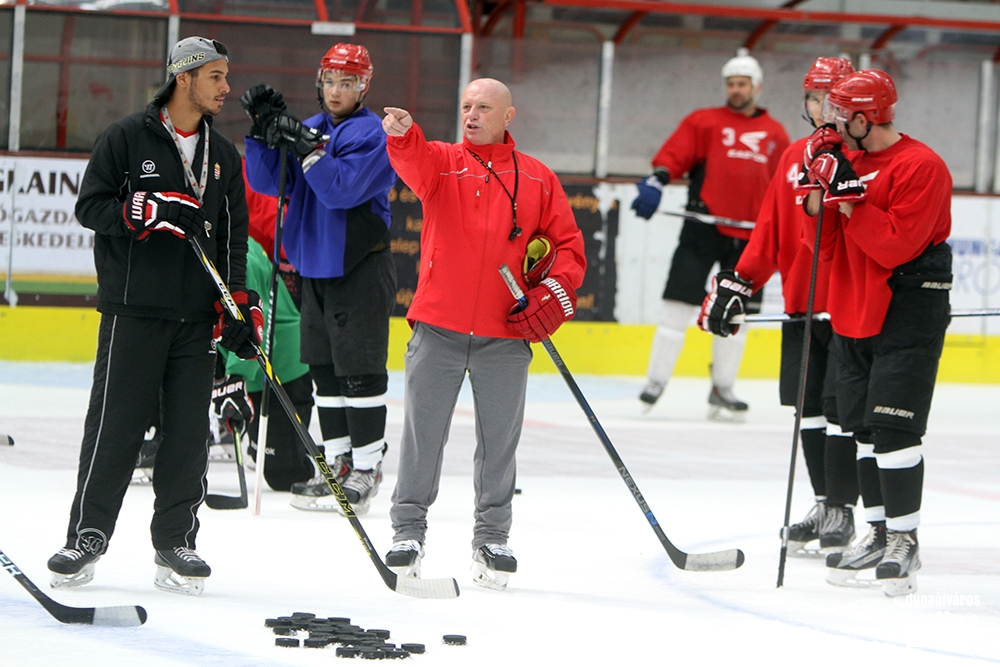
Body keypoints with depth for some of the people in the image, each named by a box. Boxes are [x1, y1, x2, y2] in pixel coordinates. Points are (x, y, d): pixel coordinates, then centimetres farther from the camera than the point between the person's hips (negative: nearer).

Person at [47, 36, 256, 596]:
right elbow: (91, 206, -4)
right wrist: (146, 212, -19)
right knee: (116, 423, -6)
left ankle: (175, 541, 8)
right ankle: (87, 536, 1)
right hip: (134, 311, -4)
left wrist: (241, 301, 5)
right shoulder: (127, 139, 0)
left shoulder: (224, 155, 15)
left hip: (198, 315, 4)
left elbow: (234, 235, 16)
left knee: (189, 429, 1)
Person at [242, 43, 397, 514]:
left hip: (360, 269, -7)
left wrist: (307, 147, -27)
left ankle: (365, 469, -1)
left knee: (360, 369, -6)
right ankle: (337, 464, 18)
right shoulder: (310, 128, 12)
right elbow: (266, 183, 7)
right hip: (315, 267, 7)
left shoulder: (374, 135, -9)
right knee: (325, 369, 10)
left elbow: (342, 190, -22)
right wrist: (264, 133, -5)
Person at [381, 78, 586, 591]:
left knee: (499, 439, 5)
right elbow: (414, 163, -18)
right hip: (438, 327, -1)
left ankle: (492, 539, 16)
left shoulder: (538, 180, 9)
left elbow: (568, 245, 10)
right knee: (423, 431, 2)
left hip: (505, 336, 1)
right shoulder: (441, 163, 6)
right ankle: (408, 528, 14)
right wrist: (403, 134, -41)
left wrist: (555, 293, -7)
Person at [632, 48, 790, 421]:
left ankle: (722, 390, 17)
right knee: (681, 302, -7)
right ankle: (656, 381, -1)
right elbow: (674, 154, -4)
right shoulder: (704, 122, 5)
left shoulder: (775, 134, 14)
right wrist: (655, 181, -21)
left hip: (749, 235, 3)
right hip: (704, 227, -3)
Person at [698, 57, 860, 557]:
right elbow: (771, 232, 15)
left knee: (841, 408, -7)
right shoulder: (794, 158, 13)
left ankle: (841, 512, 1)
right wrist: (737, 284, 11)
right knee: (810, 409, 9)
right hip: (802, 306, 6)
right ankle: (825, 503, 21)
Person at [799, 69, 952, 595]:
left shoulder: (921, 167, -13)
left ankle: (904, 539, -5)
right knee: (862, 427, 11)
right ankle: (880, 532, 19)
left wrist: (849, 197, -21)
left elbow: (896, 246, -22)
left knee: (893, 429, -12)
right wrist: (819, 193, -5)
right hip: (854, 314, 8)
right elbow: (826, 247, 10)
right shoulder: (847, 160, 11)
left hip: (907, 318, -8)